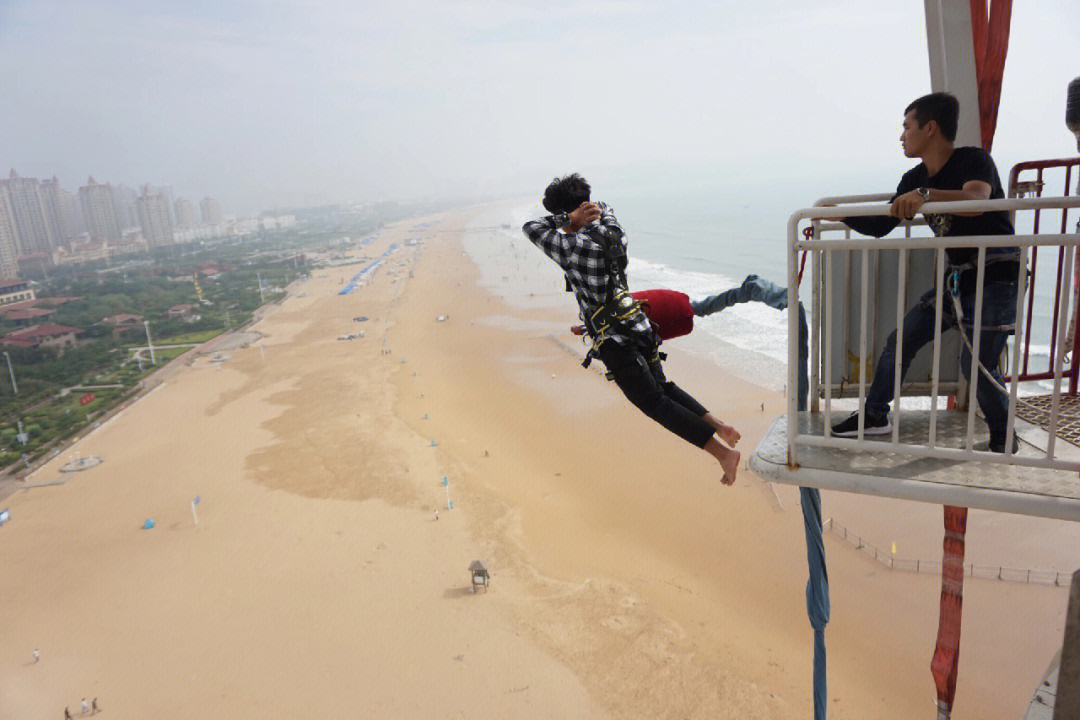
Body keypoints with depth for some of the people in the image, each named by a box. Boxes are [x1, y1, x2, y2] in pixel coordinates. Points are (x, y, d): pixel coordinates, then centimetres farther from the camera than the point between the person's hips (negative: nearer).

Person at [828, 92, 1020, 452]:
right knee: (901, 339, 1)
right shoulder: (915, 180, 6)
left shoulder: (974, 160, -16)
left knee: (977, 363, -10)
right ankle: (874, 415, 12)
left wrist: (925, 194, -52)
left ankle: (1003, 438, 14)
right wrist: (840, 216, 2)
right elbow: (881, 226, 11)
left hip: (996, 275, -7)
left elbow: (976, 200, -38)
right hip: (957, 275, 7)